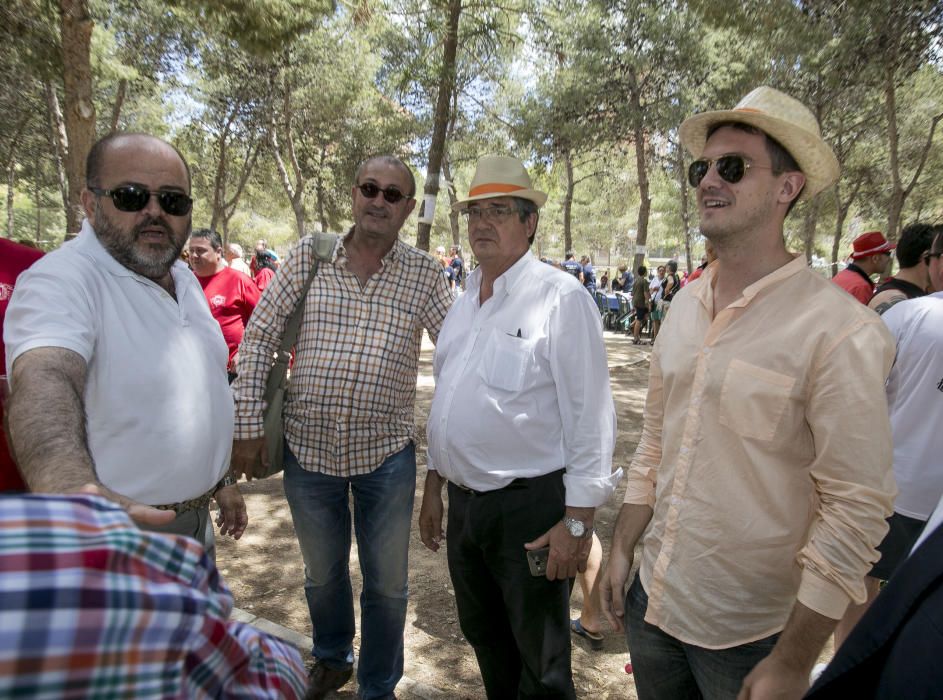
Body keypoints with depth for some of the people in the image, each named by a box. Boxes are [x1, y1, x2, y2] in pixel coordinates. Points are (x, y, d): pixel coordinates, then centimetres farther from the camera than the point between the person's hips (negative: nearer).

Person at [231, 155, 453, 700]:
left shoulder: (425, 273, -4)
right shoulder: (310, 255, -3)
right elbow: (259, 337, -2)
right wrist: (249, 426, -5)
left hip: (386, 452, -1)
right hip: (308, 448, 1)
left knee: (387, 585, 13)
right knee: (322, 573, 23)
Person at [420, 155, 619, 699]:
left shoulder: (561, 298, -14)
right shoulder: (466, 301, 9)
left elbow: (590, 416, -16)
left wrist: (578, 520, -17)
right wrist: (435, 486, 17)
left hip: (532, 507, -7)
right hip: (463, 502, 7)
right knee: (485, 638, 25)